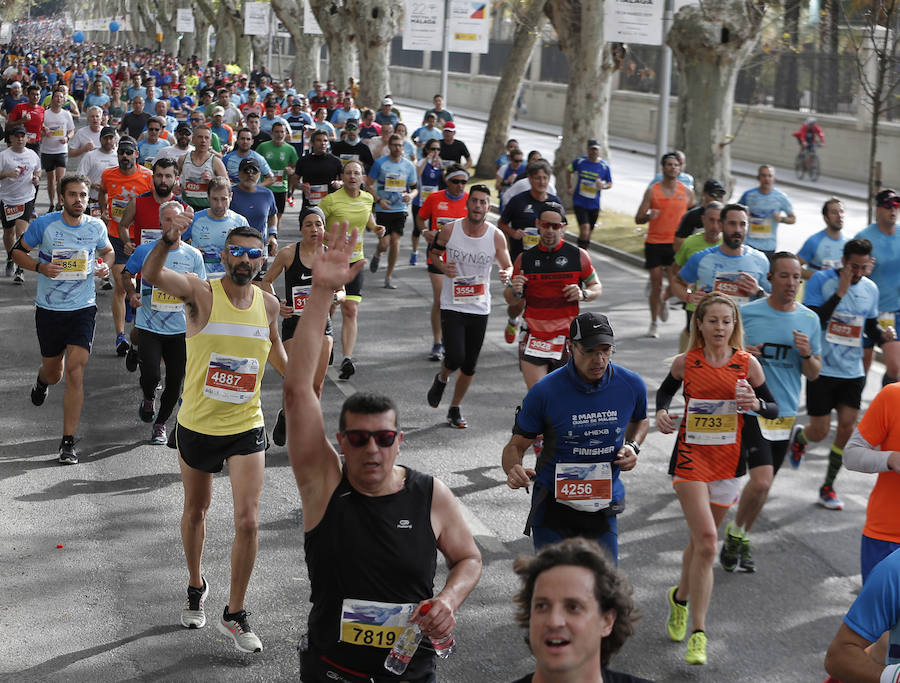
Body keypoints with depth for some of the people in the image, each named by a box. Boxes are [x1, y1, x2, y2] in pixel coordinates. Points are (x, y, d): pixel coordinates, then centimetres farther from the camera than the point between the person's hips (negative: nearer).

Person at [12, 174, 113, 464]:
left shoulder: (96, 227, -2)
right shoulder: (44, 224, -9)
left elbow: (107, 251, 18)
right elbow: (17, 251, 2)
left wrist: (105, 266, -5)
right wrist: (40, 267, -17)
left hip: (83, 309, 0)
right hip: (49, 309, 0)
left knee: (75, 370, -12)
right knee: (53, 372, 14)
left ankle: (68, 442, -6)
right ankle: (42, 381, 56)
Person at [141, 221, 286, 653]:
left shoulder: (269, 304, -1)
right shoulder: (201, 294, -14)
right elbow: (151, 274, -35)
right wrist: (167, 240, -53)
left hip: (246, 428, 1)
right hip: (196, 425, -1)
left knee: (247, 521, -8)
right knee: (195, 511, 18)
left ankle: (234, 614, 7)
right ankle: (196, 587, 44)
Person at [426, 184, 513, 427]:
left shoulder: (496, 236, -6)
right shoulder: (450, 229, -7)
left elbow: (508, 266, 3)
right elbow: (434, 252, 10)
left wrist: (507, 275, -22)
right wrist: (443, 267, -11)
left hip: (480, 308, 2)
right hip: (452, 305, -2)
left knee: (469, 366, 8)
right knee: (455, 357, -16)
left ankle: (455, 409, 29)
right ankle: (441, 380, 20)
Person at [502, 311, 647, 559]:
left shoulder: (631, 385, -4)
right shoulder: (544, 392, -13)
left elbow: (639, 420, 20)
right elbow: (516, 446, -5)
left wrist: (632, 446, -2)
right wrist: (513, 470, -27)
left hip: (603, 509, 3)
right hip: (554, 505, -2)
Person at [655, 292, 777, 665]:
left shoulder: (747, 364, -3)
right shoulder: (685, 362, -4)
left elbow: (774, 408, 5)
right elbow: (666, 390, 15)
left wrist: (756, 404, -17)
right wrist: (661, 413, -5)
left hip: (728, 461, 2)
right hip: (690, 456, -2)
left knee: (701, 540, 13)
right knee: (706, 541, -16)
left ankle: (681, 596, 41)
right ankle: (698, 631, -9)